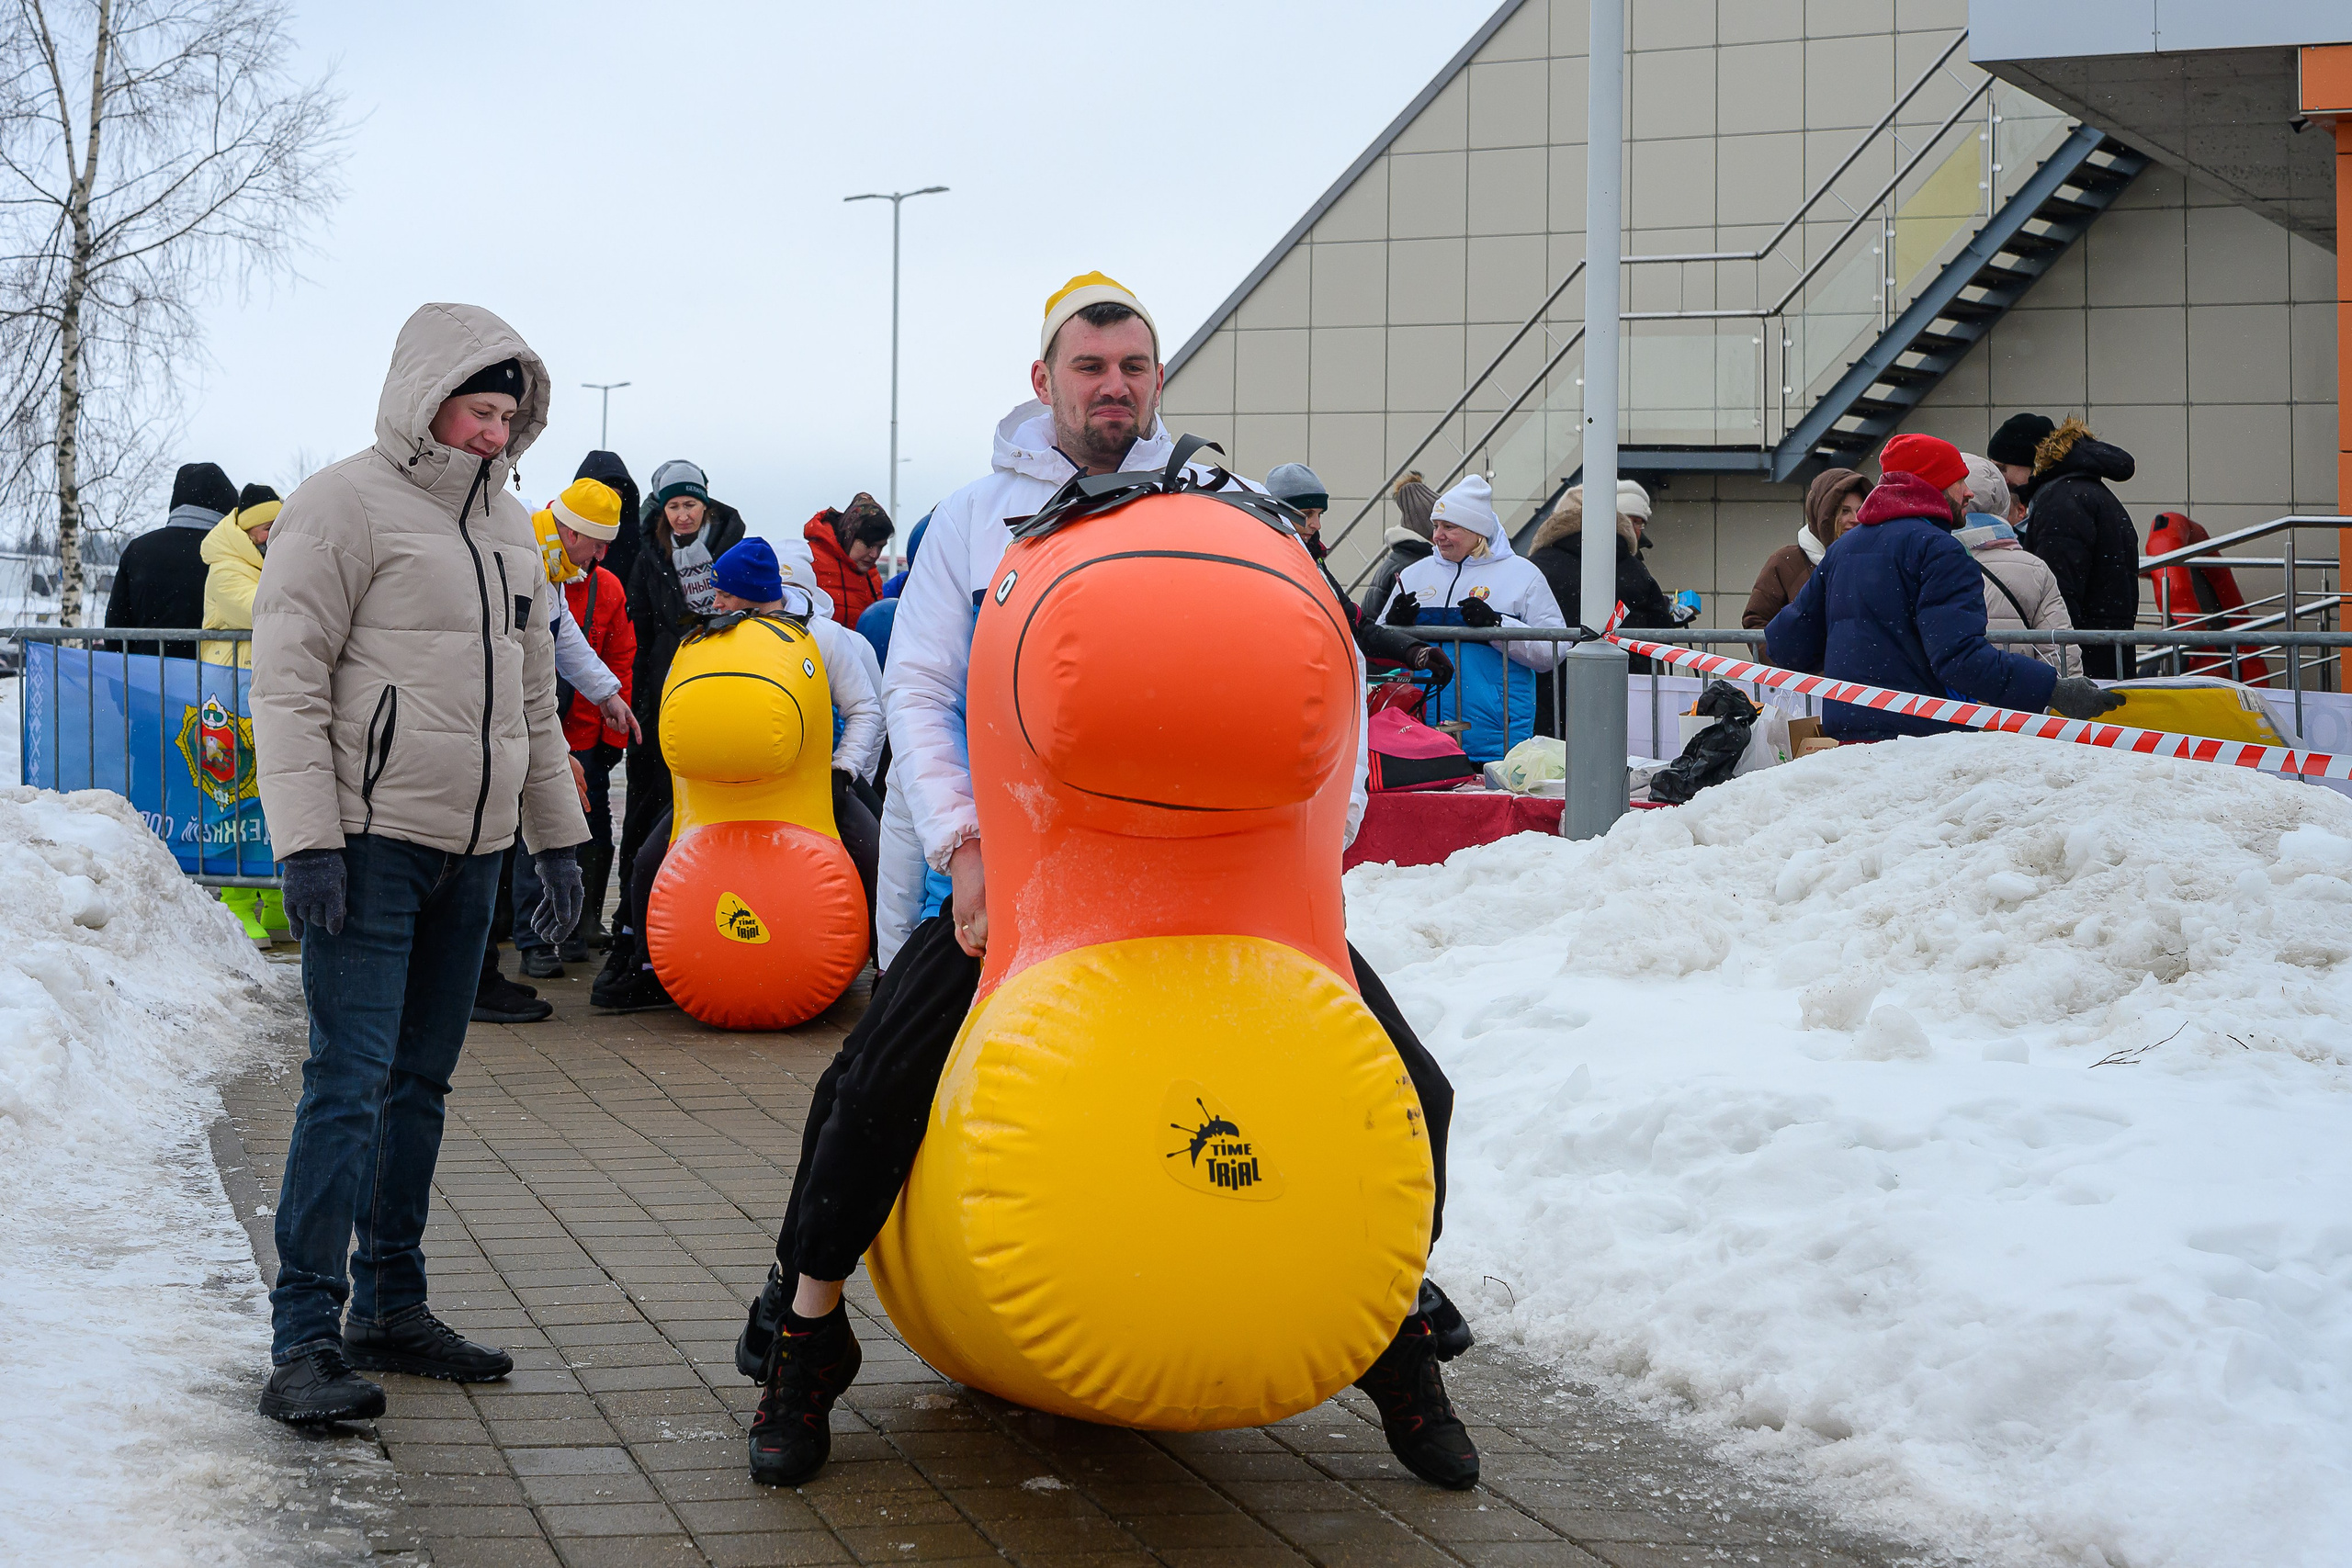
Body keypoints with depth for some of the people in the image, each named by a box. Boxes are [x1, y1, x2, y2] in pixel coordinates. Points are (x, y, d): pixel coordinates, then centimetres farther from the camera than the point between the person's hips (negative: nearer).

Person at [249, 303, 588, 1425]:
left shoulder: (508, 528, 17)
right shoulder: (347, 504, -7)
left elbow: (532, 694, 25)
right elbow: (287, 678, -11)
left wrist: (556, 836, 21)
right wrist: (307, 840, -19)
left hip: (470, 849, 7)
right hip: (371, 840, -7)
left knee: (421, 1081, 10)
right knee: (350, 1083, -11)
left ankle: (389, 1305, 18)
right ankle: (304, 1341, -11)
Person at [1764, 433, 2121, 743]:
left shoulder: (1843, 549, 15)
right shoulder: (1938, 550, -9)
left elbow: (1784, 644, 19)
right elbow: (1961, 657, -22)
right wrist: (2055, 690, -22)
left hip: (1842, 734, 8)